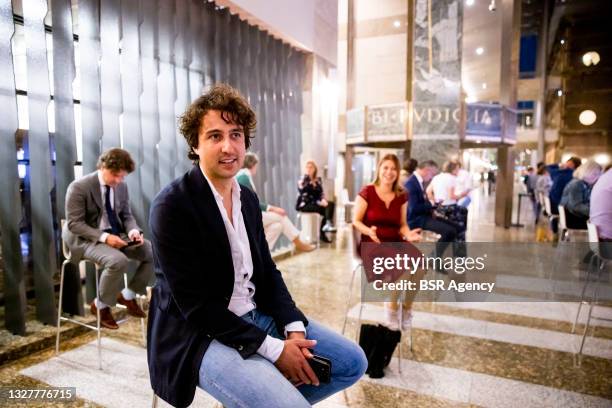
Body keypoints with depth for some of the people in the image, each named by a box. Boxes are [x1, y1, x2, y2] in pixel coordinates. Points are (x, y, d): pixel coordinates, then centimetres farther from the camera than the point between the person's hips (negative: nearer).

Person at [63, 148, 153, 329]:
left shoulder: (122, 186, 3)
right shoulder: (79, 187, -14)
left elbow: (126, 215, 10)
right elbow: (74, 224, -17)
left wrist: (133, 230, -13)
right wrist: (103, 237, -29)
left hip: (117, 235, 6)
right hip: (86, 239, -6)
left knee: (153, 252, -10)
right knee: (118, 260, -34)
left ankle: (127, 295, 9)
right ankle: (101, 305, -6)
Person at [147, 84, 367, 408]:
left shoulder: (248, 198, 6)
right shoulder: (172, 206, -17)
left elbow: (267, 272, 9)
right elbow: (195, 305, -20)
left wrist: (293, 328, -6)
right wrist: (273, 348, -19)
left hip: (257, 317, 7)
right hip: (201, 336, -7)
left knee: (352, 362, 7)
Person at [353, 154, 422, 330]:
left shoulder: (401, 196, 10)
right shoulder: (367, 192, -3)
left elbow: (402, 225, 13)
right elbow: (356, 221, -4)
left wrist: (408, 234, -10)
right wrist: (369, 231, -23)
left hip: (395, 244, 5)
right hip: (372, 244, -4)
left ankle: (406, 307, 1)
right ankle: (391, 307, -3)